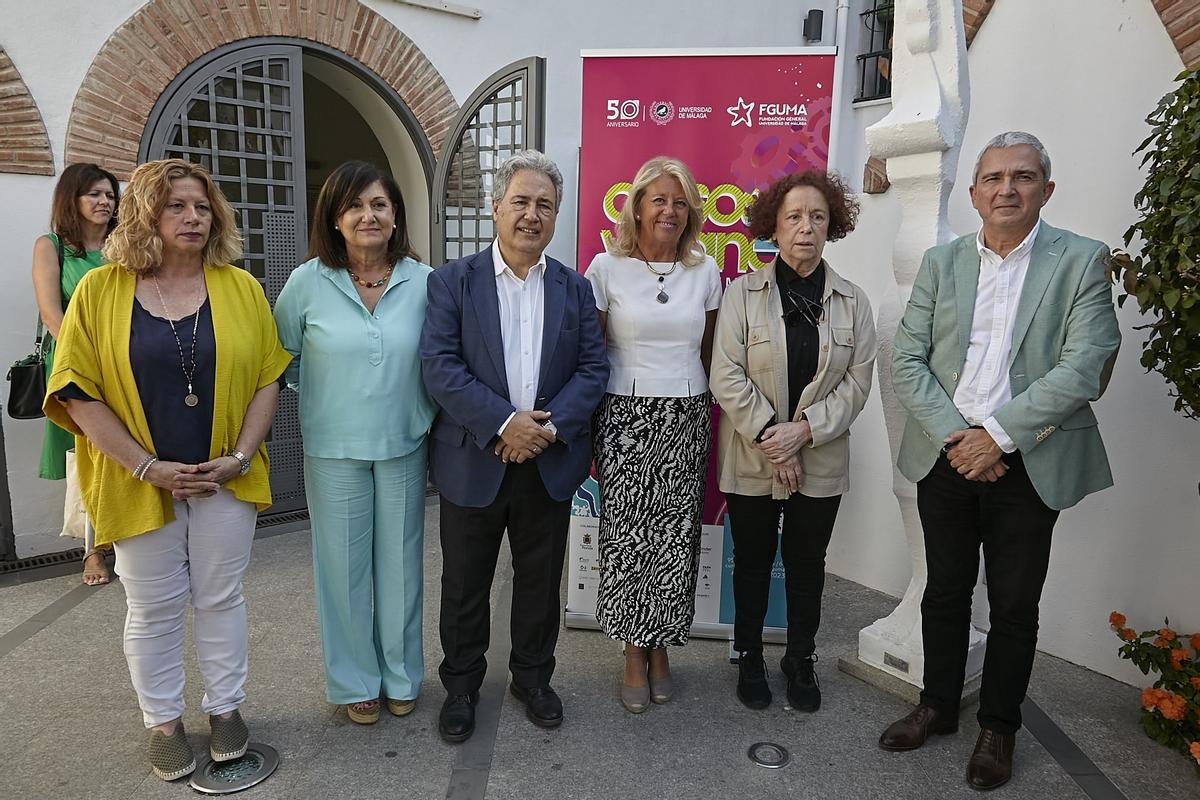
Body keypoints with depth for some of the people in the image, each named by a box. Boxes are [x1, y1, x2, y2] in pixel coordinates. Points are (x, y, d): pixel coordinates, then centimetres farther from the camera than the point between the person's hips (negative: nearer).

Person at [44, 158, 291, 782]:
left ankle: (224, 706, 32)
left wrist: (241, 456, -9)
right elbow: (78, 392, -6)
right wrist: (146, 467, -12)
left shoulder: (241, 287, 0)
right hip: (139, 482, -1)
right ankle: (163, 721, 32)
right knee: (153, 608, 12)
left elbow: (267, 378, 0)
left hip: (225, 479, 1)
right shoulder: (100, 290, -4)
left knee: (220, 597, 13)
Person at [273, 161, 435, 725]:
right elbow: (281, 356, 9)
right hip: (333, 448, 0)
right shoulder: (308, 282, -5)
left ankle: (400, 676, 33)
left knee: (400, 563, 12)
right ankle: (354, 681, 30)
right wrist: (322, 396, 6)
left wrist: (424, 410, 3)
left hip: (403, 446, 1)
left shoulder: (424, 282, -5)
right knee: (343, 566, 9)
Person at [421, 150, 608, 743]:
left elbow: (593, 368, 0)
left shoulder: (574, 288, 5)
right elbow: (439, 365, -12)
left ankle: (532, 677, 37)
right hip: (474, 462, -2)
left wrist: (550, 426, -15)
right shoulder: (452, 281, -3)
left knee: (540, 580, 15)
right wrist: (504, 422, -21)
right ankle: (461, 684, 33)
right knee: (464, 583, 12)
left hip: (551, 463, 2)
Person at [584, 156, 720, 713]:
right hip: (625, 416, -2)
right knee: (627, 535, 2)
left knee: (676, 536, 5)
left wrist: (709, 419, 11)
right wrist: (587, 432, -1)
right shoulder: (607, 267, -1)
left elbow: (708, 353, 14)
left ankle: (661, 647, 26)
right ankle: (635, 652, 21)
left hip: (686, 418, 2)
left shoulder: (704, 271, 7)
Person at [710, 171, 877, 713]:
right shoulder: (743, 292, -5)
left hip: (821, 461, 2)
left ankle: (801, 660, 34)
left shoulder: (853, 301, 2)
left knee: (807, 564, 14)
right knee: (752, 561, 12)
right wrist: (769, 437, -15)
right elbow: (726, 376, -10)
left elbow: (857, 380, -1)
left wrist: (804, 429, -14)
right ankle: (749, 659, 30)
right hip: (751, 459, -1)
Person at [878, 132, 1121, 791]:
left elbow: (1083, 367, -12)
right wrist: (955, 437, -13)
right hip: (947, 458, 2)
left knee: (1014, 607, 10)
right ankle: (938, 706, 35)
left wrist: (998, 436, -18)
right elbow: (906, 360, -1)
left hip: (1029, 465, -2)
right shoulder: (941, 262, 5)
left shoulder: (1082, 261, -2)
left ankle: (998, 727, 30)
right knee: (945, 591, 15)